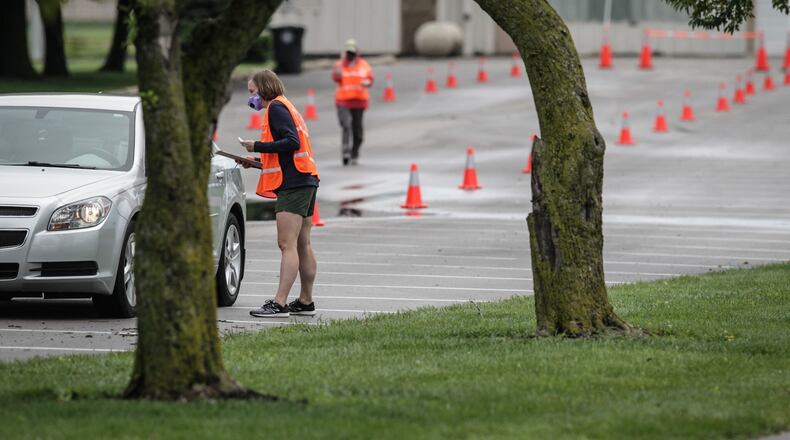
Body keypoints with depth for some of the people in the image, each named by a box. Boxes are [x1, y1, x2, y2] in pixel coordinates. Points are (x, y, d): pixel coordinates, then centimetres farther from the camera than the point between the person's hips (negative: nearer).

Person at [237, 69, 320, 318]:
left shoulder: (276, 108, -7)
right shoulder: (285, 107, 23)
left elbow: (292, 142, -20)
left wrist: (257, 147, -15)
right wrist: (258, 161, 20)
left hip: (292, 184, -10)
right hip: (305, 181, 10)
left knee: (287, 244, -14)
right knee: (302, 244, 14)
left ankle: (279, 304, -19)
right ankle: (305, 302, 19)